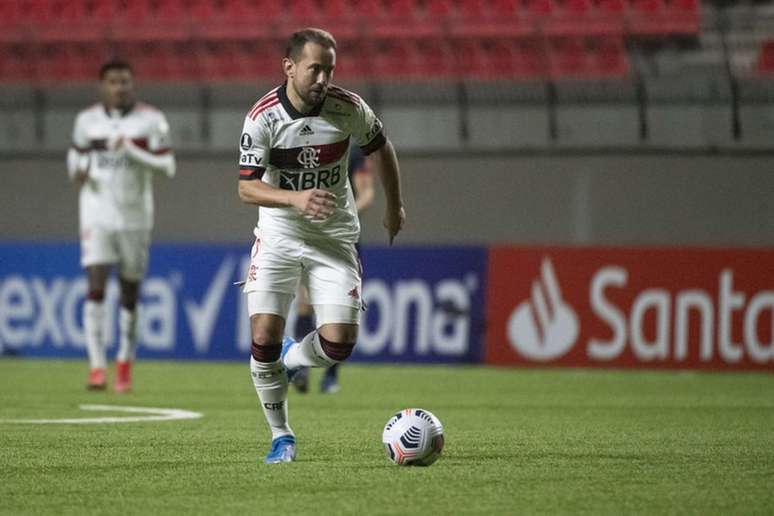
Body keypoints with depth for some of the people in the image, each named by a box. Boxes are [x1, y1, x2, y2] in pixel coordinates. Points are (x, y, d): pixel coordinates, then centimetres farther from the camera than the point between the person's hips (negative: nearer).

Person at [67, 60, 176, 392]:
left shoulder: (150, 121, -3)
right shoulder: (87, 120, 3)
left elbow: (167, 166, -7)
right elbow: (77, 153, 19)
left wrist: (132, 151, -20)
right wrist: (78, 172, -3)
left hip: (134, 215, 0)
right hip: (97, 214, 0)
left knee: (130, 292, 7)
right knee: (96, 285, -14)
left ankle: (125, 365, 24)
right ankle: (97, 368, -18)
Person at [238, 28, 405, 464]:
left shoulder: (349, 109, -11)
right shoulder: (263, 117, -16)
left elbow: (381, 149, 9)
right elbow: (247, 187, -18)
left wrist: (395, 206, 18)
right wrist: (296, 198, -35)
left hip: (334, 237, 1)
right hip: (279, 235, -1)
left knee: (339, 343, -12)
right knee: (264, 337, -14)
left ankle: (291, 360, 25)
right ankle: (282, 437, 6)